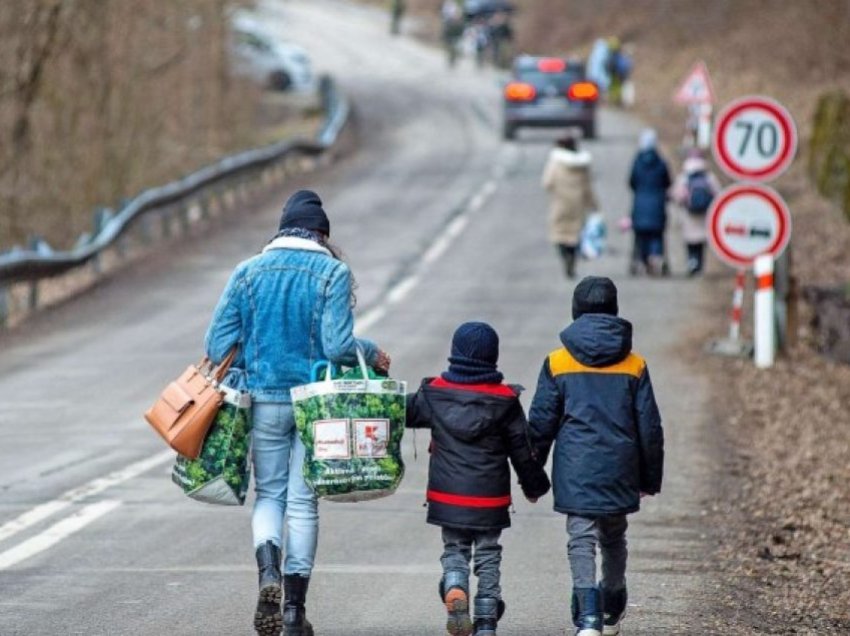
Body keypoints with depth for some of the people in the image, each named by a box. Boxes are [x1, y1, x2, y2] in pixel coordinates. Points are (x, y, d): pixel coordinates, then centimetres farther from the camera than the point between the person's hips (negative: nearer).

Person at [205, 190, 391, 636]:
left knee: (269, 494, 14)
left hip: (264, 400, 1)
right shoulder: (332, 272, -7)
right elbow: (337, 345, -16)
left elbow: (218, 344, -1)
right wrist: (373, 355, 4)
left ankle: (268, 573, -15)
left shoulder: (249, 272, 1)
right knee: (303, 502, 7)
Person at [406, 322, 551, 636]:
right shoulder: (504, 400, -5)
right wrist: (534, 485, 15)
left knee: (454, 550, 13)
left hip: (447, 495, 1)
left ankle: (454, 590, -17)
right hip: (490, 499, -1)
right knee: (488, 557, 11)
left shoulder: (434, 393, -4)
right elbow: (522, 449, 1)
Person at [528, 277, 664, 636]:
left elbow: (540, 422, 0)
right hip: (619, 471, 2)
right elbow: (650, 426, 6)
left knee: (581, 540, -5)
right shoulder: (634, 366, 3)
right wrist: (650, 478, 16)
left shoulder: (557, 363, -2)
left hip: (576, 471, -2)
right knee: (614, 539, 20)